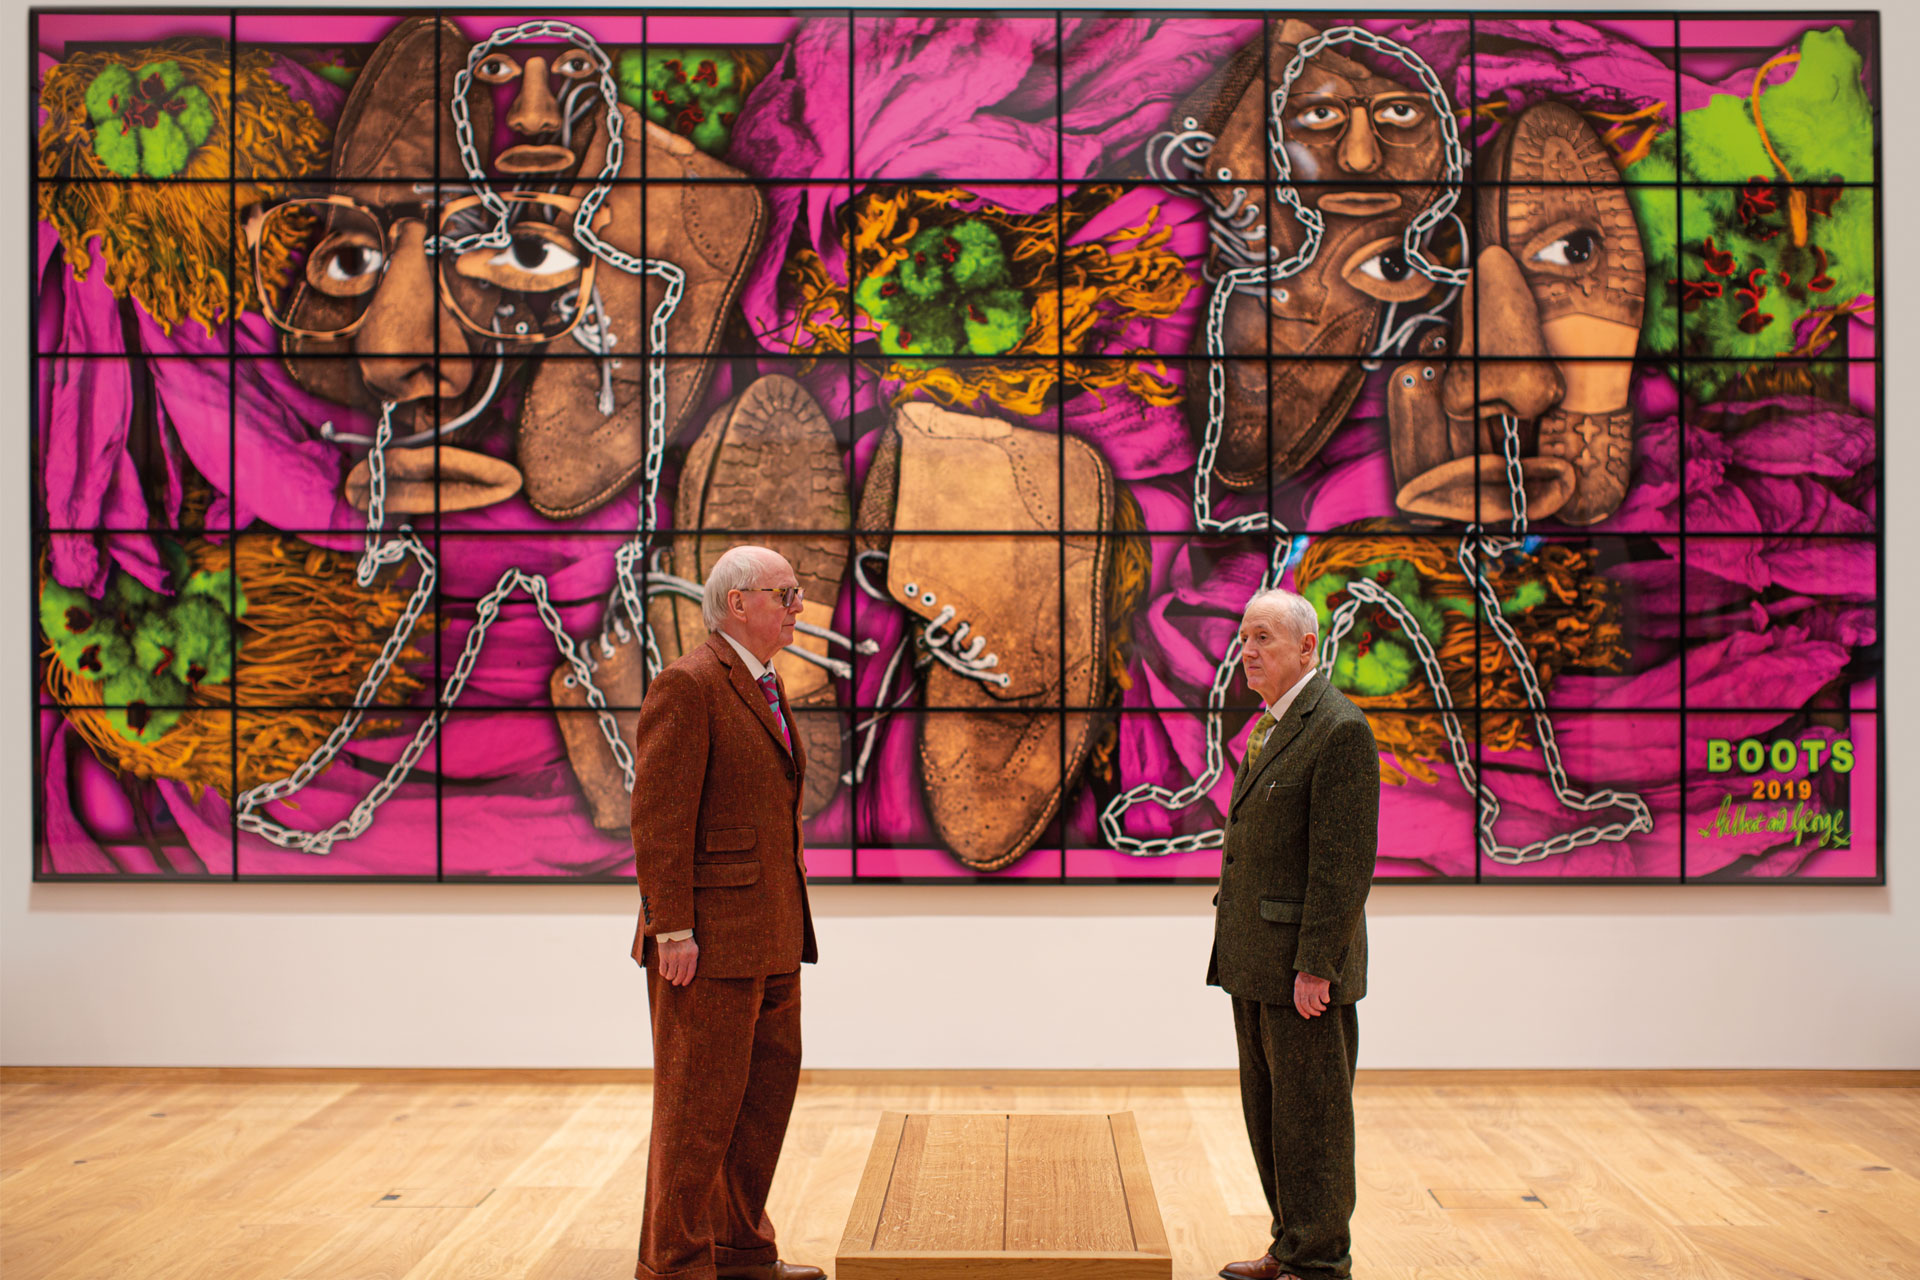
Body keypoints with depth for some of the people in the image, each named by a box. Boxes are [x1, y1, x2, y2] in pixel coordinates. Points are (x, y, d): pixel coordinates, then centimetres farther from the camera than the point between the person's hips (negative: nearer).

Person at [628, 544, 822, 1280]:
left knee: (769, 1089, 14)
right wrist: (672, 929, -20)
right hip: (709, 940, -9)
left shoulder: (765, 687, 17)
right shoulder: (687, 686, -12)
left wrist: (788, 921, 18)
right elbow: (657, 816, -17)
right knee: (699, 1104, -1)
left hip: (769, 939, 9)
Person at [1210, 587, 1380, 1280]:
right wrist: (1236, 948, 15)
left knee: (1310, 1115, 0)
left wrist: (1316, 965, -20)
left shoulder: (1340, 730, -15)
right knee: (1268, 1111, 16)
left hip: (1305, 964, -9)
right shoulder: (1268, 727, 15)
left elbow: (1345, 861, -18)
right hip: (1257, 962, 9)